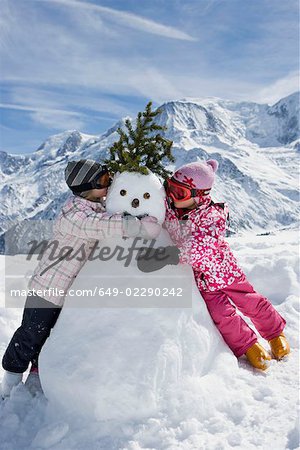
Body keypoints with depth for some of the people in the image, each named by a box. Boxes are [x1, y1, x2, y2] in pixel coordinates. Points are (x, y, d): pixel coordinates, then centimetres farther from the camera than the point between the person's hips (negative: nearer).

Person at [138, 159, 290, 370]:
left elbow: (202, 245, -44)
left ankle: (275, 331, 41)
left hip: (223, 268, -3)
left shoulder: (213, 216, -29)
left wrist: (172, 255, -51)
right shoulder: (168, 207, -13)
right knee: (222, 315, 1)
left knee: (251, 303, 11)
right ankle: (247, 345, 26)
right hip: (202, 277, 4)